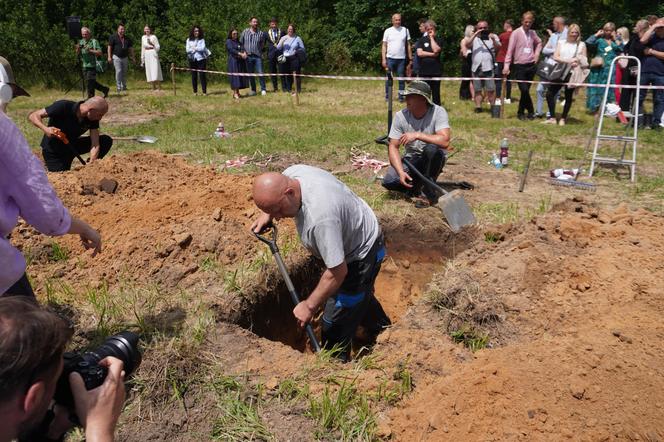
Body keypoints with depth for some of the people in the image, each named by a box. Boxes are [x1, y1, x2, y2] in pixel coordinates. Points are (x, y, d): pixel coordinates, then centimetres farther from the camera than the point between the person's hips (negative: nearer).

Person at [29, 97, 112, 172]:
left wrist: (92, 161, -38)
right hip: (53, 150, -4)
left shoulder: (93, 119, -16)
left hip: (72, 145, 4)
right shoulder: (63, 107, -28)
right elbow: (33, 116, -24)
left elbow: (95, 144, -19)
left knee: (106, 140, -12)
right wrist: (45, 129, -44)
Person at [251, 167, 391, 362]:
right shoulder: (291, 173, -19)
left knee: (336, 320, 2)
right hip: (352, 238, 10)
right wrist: (267, 215, -7)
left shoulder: (320, 218, -45)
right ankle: (383, 333, 59)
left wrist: (309, 306, -25)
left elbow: (338, 272, -35)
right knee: (360, 295, 33)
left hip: (362, 256, -10)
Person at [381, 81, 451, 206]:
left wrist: (417, 135, -35)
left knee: (431, 149, -36)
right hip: (411, 159, 3)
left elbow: (445, 141, -32)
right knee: (388, 181, -19)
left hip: (433, 159, -2)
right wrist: (401, 172, -25)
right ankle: (419, 187, 8)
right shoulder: (400, 116, -10)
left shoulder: (438, 112, -18)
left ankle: (428, 191, -16)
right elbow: (393, 146, -11)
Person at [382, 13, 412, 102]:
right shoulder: (388, 31, 4)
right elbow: (384, 46, 4)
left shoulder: (405, 30, 6)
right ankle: (387, 96, 10)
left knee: (401, 78, 3)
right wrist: (383, 59, -5)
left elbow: (408, 45, 7)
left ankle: (401, 96, 10)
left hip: (401, 58, 1)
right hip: (390, 58, 0)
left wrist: (410, 59, 2)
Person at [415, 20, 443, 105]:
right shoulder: (422, 40, 9)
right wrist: (432, 54, -8)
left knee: (436, 93, 4)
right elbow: (419, 53, -6)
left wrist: (432, 37, -5)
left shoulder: (438, 40, 5)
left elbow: (436, 50, -14)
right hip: (424, 72, 1)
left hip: (436, 71, -1)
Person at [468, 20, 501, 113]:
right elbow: (467, 44, -4)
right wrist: (475, 35, -14)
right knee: (477, 90, 6)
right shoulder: (474, 37, 15)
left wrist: (493, 40, -22)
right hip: (476, 68, 2)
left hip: (488, 68, -2)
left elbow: (498, 47, -4)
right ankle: (478, 107, 12)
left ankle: (493, 107, -1)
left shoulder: (493, 36, 11)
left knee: (491, 90, -6)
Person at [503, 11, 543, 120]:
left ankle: (521, 112, 21)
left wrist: (537, 53, 13)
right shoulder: (516, 33, -5)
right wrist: (507, 65, -18)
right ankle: (531, 111, 6)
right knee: (524, 90, -12)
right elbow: (510, 50, -10)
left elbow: (539, 43, 30)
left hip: (531, 66, 5)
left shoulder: (533, 33, 10)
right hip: (520, 66, -5)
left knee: (526, 91, 8)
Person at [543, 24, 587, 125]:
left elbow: (585, 61, 5)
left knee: (568, 96, 4)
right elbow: (555, 57, -3)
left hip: (572, 73, -1)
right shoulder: (561, 42, 8)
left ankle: (563, 118, 16)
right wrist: (567, 61, -17)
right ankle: (552, 118, 4)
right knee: (550, 93, -6)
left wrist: (577, 63, -17)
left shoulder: (581, 45, 6)